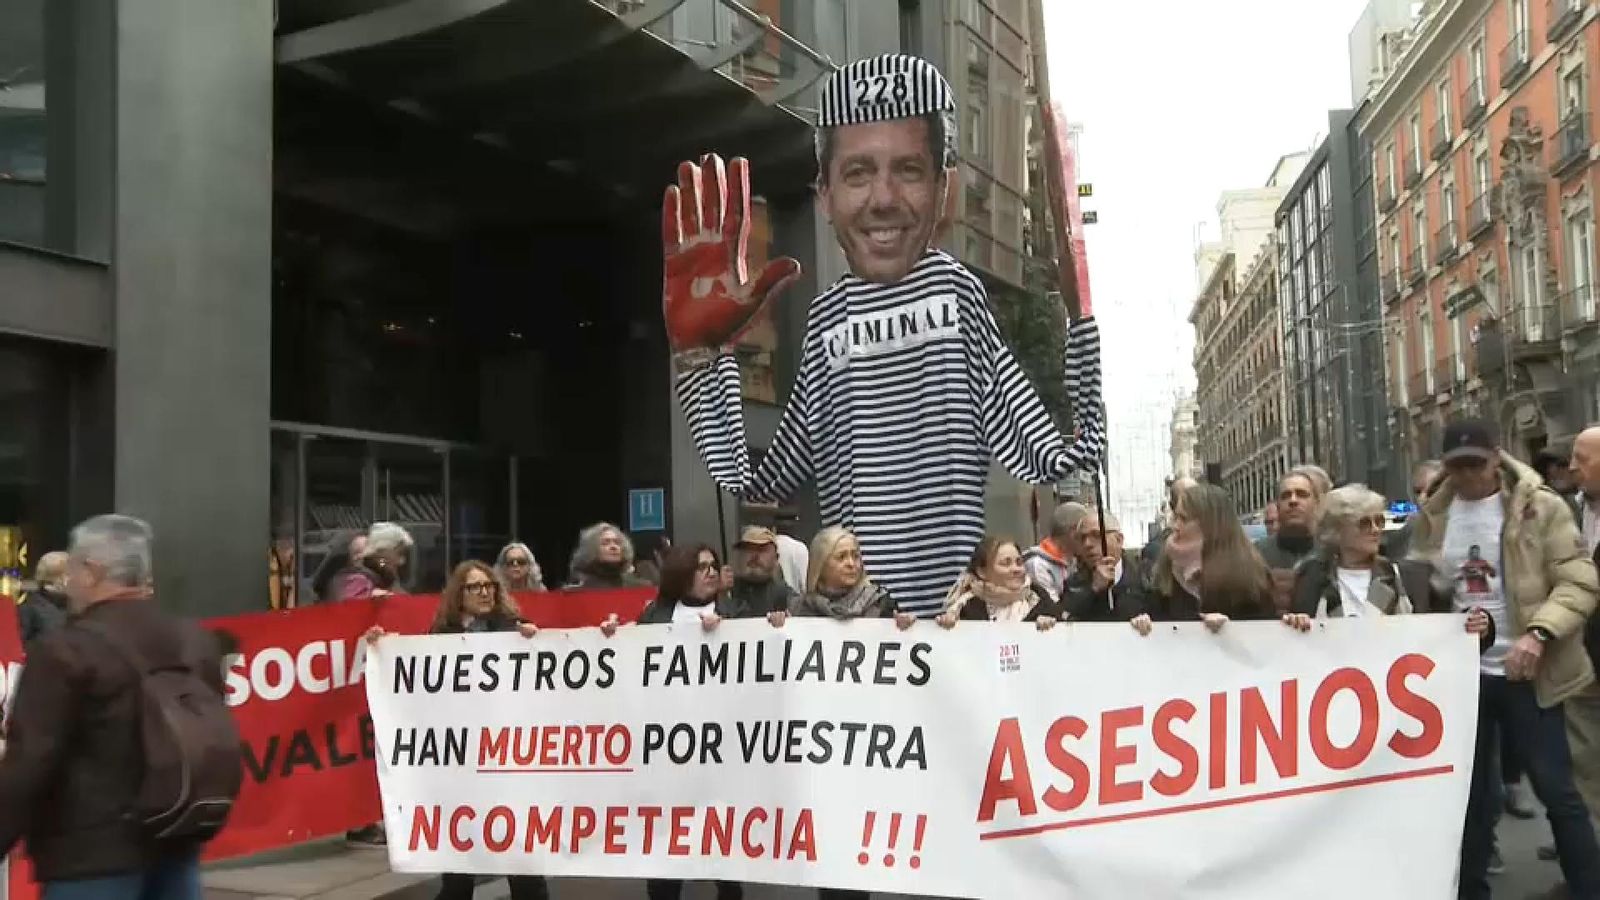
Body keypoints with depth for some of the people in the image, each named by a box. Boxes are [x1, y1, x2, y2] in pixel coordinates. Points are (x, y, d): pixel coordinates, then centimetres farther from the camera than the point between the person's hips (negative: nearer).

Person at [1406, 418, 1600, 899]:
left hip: (1524, 673, -3)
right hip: (1459, 673, 4)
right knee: (1470, 791, 12)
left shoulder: (1540, 507, -6)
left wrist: (1539, 633, -24)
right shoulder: (1431, 516, 5)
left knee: (1555, 789, 0)